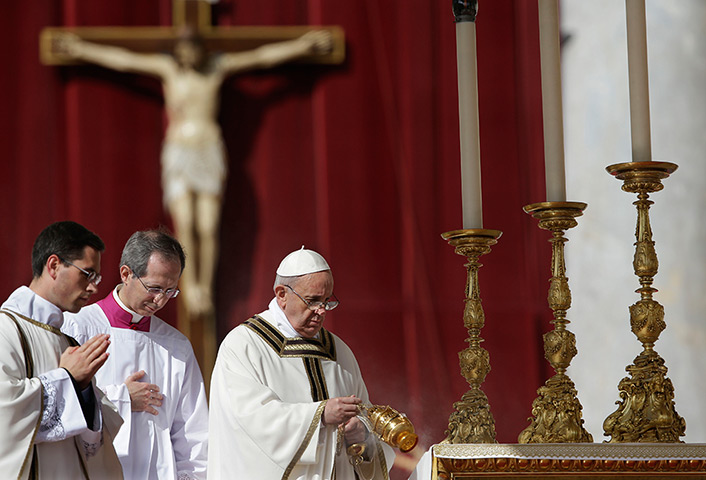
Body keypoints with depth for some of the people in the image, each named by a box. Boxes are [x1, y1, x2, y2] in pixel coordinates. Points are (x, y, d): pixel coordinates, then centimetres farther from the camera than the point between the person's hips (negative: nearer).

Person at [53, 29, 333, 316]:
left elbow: (263, 56, 7)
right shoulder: (167, 67, 4)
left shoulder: (218, 67, 5)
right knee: (184, 225, -14)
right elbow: (122, 59, 8)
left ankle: (206, 289, 3)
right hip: (178, 154, 0)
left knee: (208, 228, -6)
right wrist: (82, 50, 10)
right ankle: (189, 286, -5)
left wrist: (303, 46, 9)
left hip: (210, 153, 1)